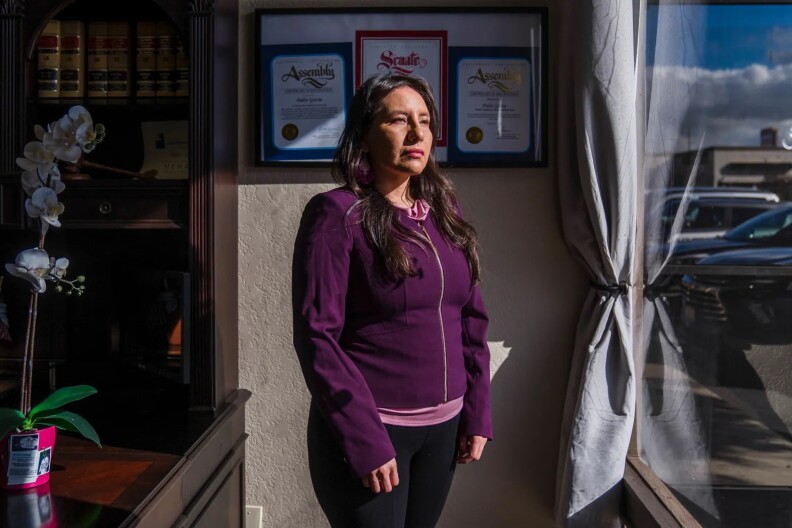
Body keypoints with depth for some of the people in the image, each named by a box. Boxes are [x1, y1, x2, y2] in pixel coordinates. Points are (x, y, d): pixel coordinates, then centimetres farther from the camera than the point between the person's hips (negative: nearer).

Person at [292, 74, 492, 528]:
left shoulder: (444, 212, 7)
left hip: (443, 426, 6)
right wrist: (364, 439, -17)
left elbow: (472, 321, 10)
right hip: (368, 429, -5)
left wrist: (477, 412, 5)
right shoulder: (338, 214, -10)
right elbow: (317, 336, -15)